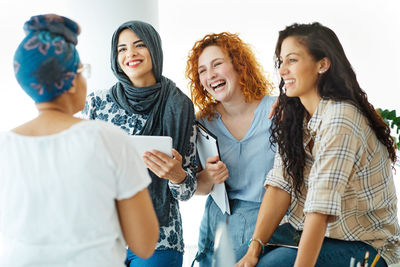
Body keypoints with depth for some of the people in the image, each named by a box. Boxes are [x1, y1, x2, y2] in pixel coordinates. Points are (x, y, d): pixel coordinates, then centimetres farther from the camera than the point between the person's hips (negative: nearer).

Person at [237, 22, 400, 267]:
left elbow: (320, 209, -29)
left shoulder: (339, 120, -23)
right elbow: (281, 184, -5)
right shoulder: (292, 115, 2)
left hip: (365, 245, -6)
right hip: (320, 235, 6)